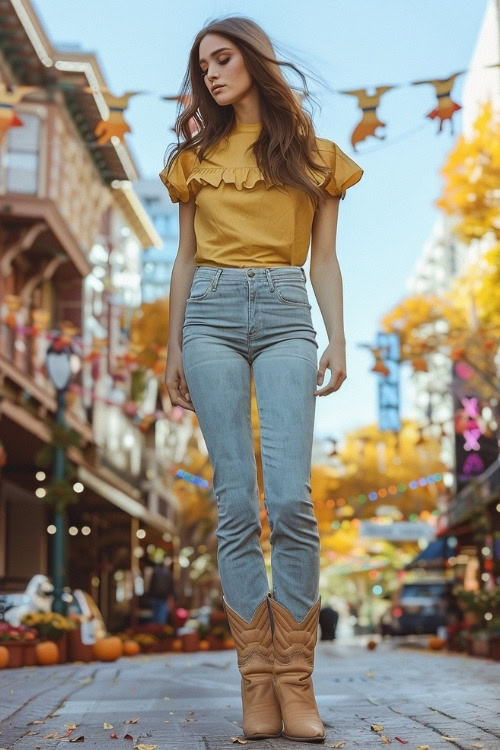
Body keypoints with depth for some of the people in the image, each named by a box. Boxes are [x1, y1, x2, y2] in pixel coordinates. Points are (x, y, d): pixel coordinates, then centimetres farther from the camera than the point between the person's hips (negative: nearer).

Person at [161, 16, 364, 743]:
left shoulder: (314, 155, 14)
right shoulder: (196, 158, 18)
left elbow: (324, 259, 10)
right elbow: (185, 259, 16)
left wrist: (338, 339, -1)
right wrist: (173, 346, 10)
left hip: (286, 318, -1)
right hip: (213, 316, 1)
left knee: (291, 498, -16)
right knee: (237, 505, -7)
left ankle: (295, 681, -8)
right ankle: (258, 684, -3)